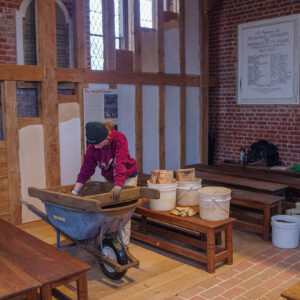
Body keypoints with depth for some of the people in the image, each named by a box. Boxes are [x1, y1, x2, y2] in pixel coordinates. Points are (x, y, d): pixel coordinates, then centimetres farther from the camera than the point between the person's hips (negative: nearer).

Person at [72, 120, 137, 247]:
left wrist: (117, 186, -54)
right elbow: (86, 170, -17)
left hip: (127, 177, -4)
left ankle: (124, 245, 5)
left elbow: (121, 163, -42)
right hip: (109, 178, 4)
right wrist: (74, 192, -22)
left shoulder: (119, 139, -31)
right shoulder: (92, 147, -19)